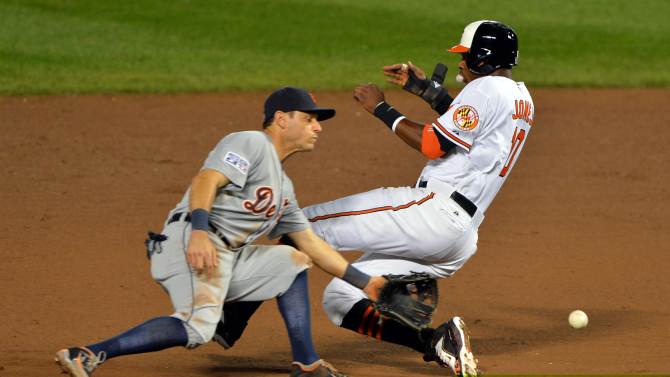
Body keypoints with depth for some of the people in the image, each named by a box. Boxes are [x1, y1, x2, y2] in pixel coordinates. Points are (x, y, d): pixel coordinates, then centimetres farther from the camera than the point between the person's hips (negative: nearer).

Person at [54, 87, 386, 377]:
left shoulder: (283, 187, 30)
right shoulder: (251, 143, 0)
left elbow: (311, 244, 33)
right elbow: (206, 180, -16)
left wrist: (363, 282, 31)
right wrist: (199, 232, -33)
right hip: (192, 242, -10)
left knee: (291, 261, 18)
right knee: (197, 327, -30)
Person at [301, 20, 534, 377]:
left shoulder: (487, 88, -9)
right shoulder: (521, 97, 20)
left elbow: (433, 144, -14)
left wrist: (382, 109, -3)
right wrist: (425, 88, 35)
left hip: (432, 212, -10)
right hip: (461, 237, 10)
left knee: (305, 223, -8)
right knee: (340, 298, 9)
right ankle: (435, 340, -7)